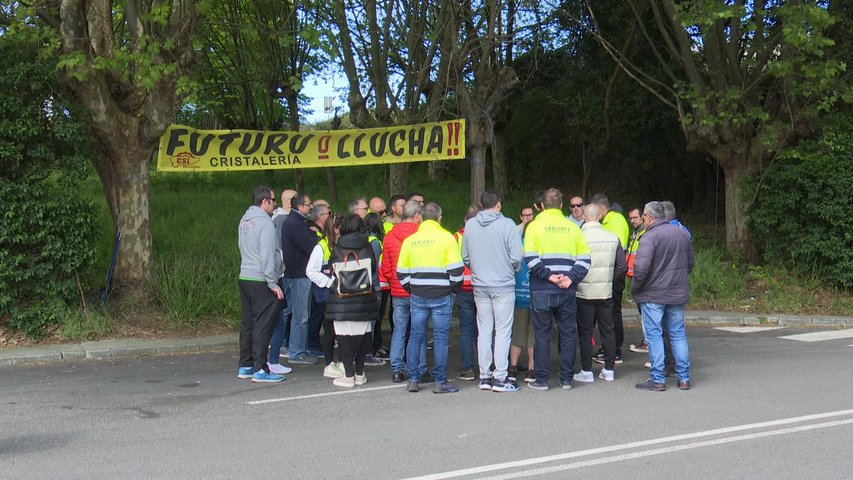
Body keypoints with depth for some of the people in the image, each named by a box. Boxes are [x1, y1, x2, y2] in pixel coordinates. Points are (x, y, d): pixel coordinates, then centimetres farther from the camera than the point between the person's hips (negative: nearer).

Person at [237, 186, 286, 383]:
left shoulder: (244, 220, 13)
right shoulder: (265, 222, -14)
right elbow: (267, 256, -18)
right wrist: (273, 283, -15)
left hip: (244, 277, 9)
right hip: (261, 281, -9)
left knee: (247, 322, 14)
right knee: (263, 325, -5)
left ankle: (245, 366, 20)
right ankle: (260, 370, -5)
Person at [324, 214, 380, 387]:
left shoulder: (337, 249, -3)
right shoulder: (367, 248, 1)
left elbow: (331, 270, 3)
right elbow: (373, 270, 8)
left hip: (341, 299, -2)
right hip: (364, 300, 2)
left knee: (344, 336, 1)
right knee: (362, 335, 9)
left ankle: (349, 375, 0)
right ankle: (359, 374, 12)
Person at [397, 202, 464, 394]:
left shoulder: (409, 240, 7)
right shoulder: (447, 237, -5)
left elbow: (401, 272, 9)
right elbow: (456, 269, -9)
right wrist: (455, 289, 4)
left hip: (417, 297, 3)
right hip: (441, 296, -3)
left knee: (415, 337, 11)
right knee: (440, 338, 2)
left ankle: (413, 380, 13)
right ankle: (440, 382, 4)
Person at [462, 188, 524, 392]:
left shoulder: (470, 225, 1)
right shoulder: (507, 224, -11)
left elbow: (465, 257, 7)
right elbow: (516, 257, -12)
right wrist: (514, 270, 8)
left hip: (479, 285, 4)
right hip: (503, 285, -4)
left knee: (484, 331, 11)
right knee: (503, 331, 1)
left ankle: (484, 376, 15)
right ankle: (500, 378, 1)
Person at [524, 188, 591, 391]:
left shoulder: (534, 226, -2)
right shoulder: (572, 227, 7)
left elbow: (531, 258, -12)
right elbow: (584, 258, 1)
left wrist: (548, 275, -10)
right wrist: (571, 278, -6)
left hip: (542, 290, -2)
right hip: (567, 290, 2)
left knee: (542, 334, 4)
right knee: (568, 334, 10)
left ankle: (542, 379, 6)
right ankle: (566, 379, 13)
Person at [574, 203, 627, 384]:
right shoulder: (613, 238, -1)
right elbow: (622, 266, 2)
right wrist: (608, 279, 13)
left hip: (584, 292, -3)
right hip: (606, 292, 3)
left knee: (585, 332, 5)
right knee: (607, 330, 12)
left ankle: (586, 372, 8)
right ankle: (609, 370, 18)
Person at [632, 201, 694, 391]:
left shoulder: (650, 236, -16)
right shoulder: (682, 233, 8)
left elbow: (641, 267, -23)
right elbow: (690, 263, 16)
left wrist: (635, 289, -9)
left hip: (653, 295, -6)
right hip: (678, 294, 6)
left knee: (654, 336, 2)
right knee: (678, 335, 13)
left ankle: (657, 379, 3)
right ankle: (684, 378, 15)